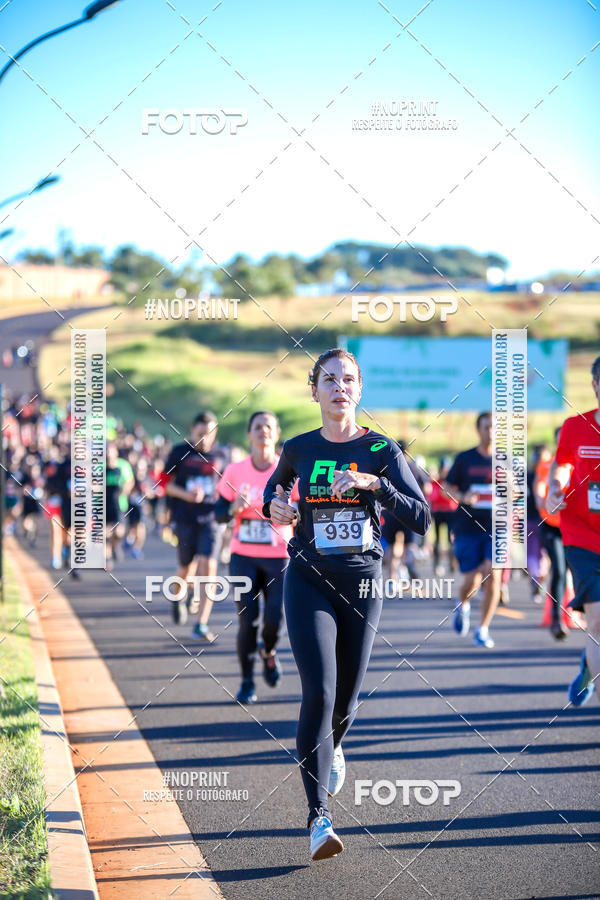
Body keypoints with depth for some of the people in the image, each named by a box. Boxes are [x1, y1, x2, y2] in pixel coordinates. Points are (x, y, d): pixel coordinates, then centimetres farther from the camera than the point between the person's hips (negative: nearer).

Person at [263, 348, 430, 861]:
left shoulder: (381, 450, -3)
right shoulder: (299, 449, 2)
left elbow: (421, 520, -13)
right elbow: (276, 483, 25)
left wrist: (374, 483, -25)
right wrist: (274, 505, 2)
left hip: (362, 583, 1)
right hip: (309, 582, -1)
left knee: (345, 699, 11)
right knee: (320, 691, -17)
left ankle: (333, 746, 49)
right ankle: (319, 818, -16)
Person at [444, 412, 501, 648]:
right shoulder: (465, 458, 4)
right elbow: (448, 486, 8)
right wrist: (463, 497, -11)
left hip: (497, 527, 1)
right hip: (468, 527, 0)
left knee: (493, 575, -15)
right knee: (471, 582, -1)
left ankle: (483, 629, -3)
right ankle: (463, 606, 36)